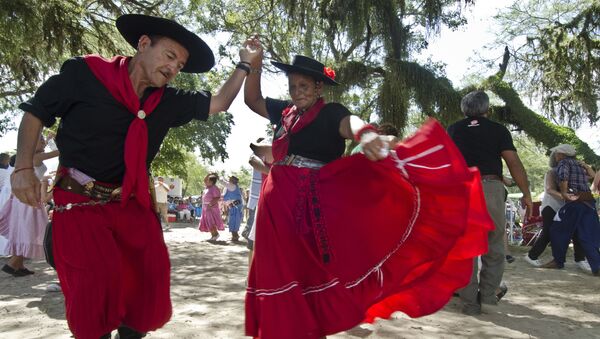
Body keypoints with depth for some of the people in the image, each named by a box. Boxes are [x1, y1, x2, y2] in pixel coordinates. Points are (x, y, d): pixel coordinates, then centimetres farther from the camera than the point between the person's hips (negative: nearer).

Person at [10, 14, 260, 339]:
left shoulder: (167, 101, 2)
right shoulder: (85, 72, -10)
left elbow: (218, 102, 12)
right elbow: (35, 111, -1)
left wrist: (244, 64, 3)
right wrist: (24, 167, -10)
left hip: (131, 203, 5)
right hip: (78, 202, -4)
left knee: (151, 268, -4)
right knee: (97, 274, -17)